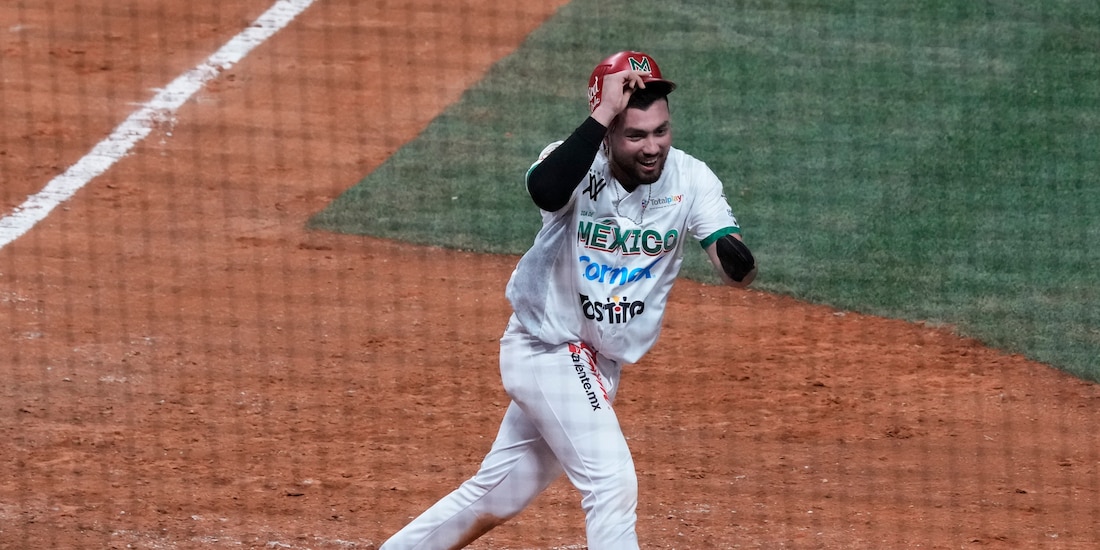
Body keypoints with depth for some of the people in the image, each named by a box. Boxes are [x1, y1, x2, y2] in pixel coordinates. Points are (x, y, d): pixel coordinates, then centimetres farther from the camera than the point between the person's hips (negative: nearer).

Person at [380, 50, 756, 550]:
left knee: (500, 495, 17)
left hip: (599, 362, 6)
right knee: (611, 482, -16)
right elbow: (545, 191, -45)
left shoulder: (689, 180, -10)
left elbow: (739, 272, -19)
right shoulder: (577, 164, -20)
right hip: (548, 349, -6)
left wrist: (734, 254, -43)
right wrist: (603, 115, -45)